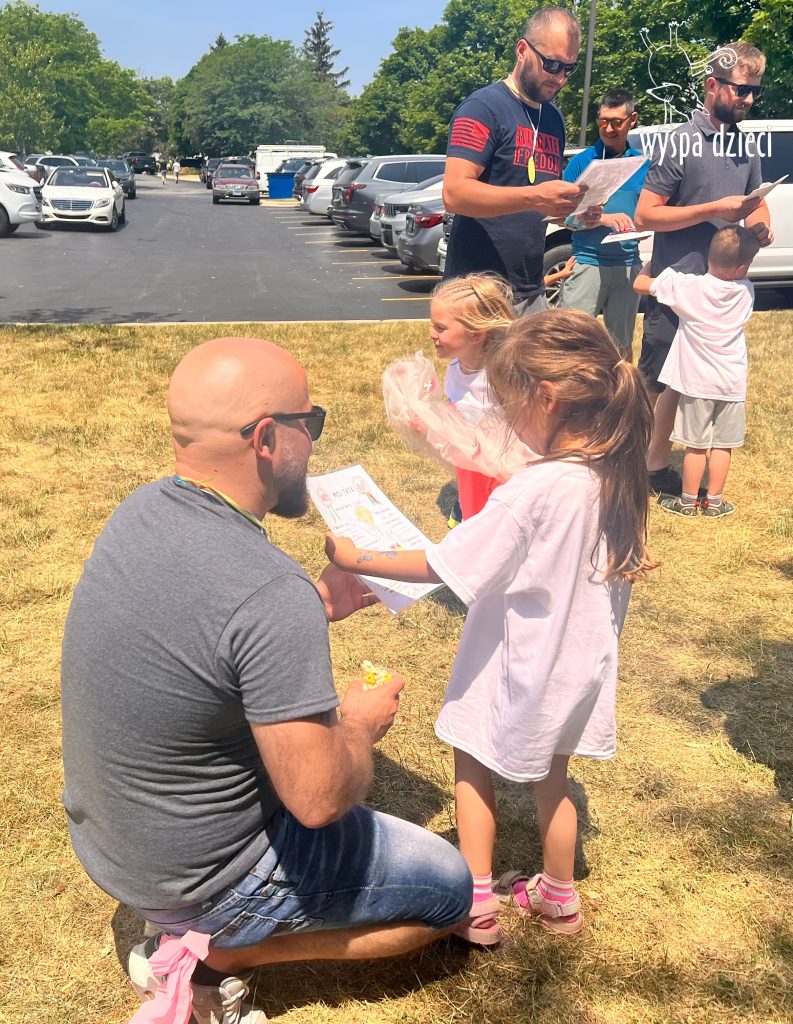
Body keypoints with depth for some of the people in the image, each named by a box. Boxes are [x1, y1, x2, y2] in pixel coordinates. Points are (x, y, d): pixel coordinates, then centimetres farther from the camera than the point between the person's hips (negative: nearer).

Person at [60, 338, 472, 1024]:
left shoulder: (142, 511, -8)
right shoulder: (274, 597, -34)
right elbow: (319, 799, -27)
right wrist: (361, 724, -8)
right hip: (199, 878, -7)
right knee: (449, 888, 10)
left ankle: (186, 927, 16)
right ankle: (207, 953, 3)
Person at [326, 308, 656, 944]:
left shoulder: (532, 492, -31)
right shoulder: (616, 475, -9)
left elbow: (442, 566, -26)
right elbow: (623, 564, 5)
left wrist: (357, 560, -15)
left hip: (521, 669, -7)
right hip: (580, 665, 7)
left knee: (473, 766, 17)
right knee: (549, 776, 25)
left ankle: (476, 906, 25)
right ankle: (558, 899, 41)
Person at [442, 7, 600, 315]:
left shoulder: (555, 119, 15)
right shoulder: (484, 107, -8)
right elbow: (454, 193, -20)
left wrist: (574, 209, 1)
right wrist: (534, 197, -29)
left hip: (531, 291, 7)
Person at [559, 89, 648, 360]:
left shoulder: (642, 165, 10)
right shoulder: (581, 162, 1)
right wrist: (603, 219, -18)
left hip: (628, 266, 3)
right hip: (587, 263, -3)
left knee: (622, 343, 12)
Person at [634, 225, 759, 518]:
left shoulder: (685, 285, -15)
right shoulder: (746, 291, -4)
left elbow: (640, 284, -6)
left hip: (697, 382, -2)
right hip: (732, 383, 2)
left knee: (695, 445, 7)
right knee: (723, 445, 11)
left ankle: (688, 501, 16)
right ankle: (714, 501, 19)